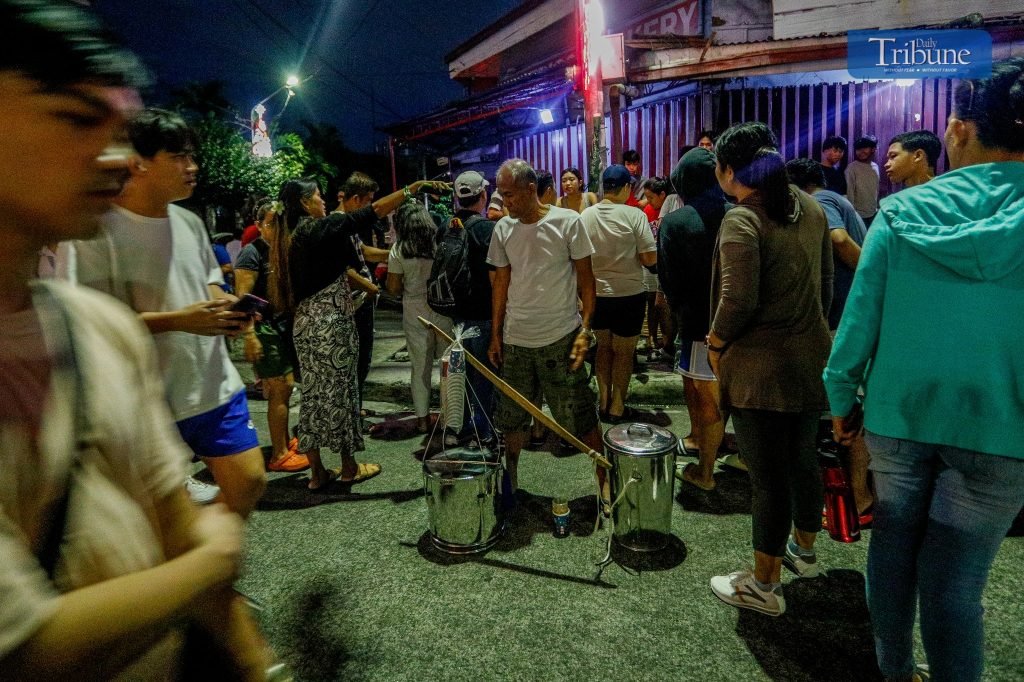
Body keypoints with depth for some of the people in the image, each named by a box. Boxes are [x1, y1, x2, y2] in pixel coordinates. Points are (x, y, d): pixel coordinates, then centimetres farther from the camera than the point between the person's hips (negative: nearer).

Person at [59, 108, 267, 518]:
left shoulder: (189, 222, 9)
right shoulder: (97, 230, -15)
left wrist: (226, 307, -2)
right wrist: (179, 320, -24)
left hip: (214, 385, 7)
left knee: (249, 482, 10)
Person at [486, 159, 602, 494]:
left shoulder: (568, 222, -7)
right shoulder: (503, 228, 5)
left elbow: (585, 277, -3)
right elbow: (501, 281, 11)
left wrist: (585, 329, -11)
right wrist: (495, 335, 9)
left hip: (560, 338, -4)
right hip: (515, 340, 4)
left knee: (580, 417, 2)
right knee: (511, 418, 14)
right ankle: (508, 480, 33)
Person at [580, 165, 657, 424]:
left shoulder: (586, 215, -5)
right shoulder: (634, 215, -15)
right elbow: (650, 259, -14)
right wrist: (632, 256, 6)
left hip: (596, 293, 3)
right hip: (629, 295, -3)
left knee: (603, 347, 19)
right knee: (623, 352, 10)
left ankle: (603, 402, 25)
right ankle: (617, 408, 17)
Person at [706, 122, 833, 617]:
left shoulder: (742, 220, -18)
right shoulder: (810, 209, 6)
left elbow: (738, 300, -24)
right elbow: (825, 280, 13)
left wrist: (715, 343, -7)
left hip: (760, 368, -8)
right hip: (812, 357, 8)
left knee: (767, 475, 3)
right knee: (803, 458, 23)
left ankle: (763, 586, 19)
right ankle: (805, 550, 44)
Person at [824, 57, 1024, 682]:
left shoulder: (902, 210, -5)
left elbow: (861, 314, -4)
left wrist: (841, 397, 7)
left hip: (898, 414, 2)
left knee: (893, 546, 18)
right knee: (955, 579, 7)